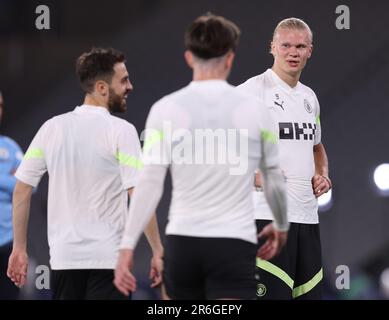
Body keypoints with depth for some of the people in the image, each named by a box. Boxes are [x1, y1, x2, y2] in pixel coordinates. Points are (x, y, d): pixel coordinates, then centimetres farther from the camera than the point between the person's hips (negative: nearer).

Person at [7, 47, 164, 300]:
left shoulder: (51, 128, 6)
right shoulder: (121, 130, -8)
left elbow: (21, 191, 6)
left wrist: (19, 249, 12)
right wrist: (158, 251, -9)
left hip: (63, 258, 4)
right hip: (108, 259, -4)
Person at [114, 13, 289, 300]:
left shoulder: (166, 109, -1)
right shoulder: (253, 110, 1)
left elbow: (150, 183, -7)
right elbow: (275, 182, 13)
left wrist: (128, 246, -3)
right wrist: (281, 226, 31)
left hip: (182, 243, 2)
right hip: (235, 244, -1)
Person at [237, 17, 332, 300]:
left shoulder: (309, 97, 17)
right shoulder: (252, 91, -7)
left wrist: (322, 175, 11)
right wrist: (256, 177, -22)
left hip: (307, 216, 8)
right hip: (267, 215, -8)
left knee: (310, 293, 8)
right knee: (271, 293, -13)